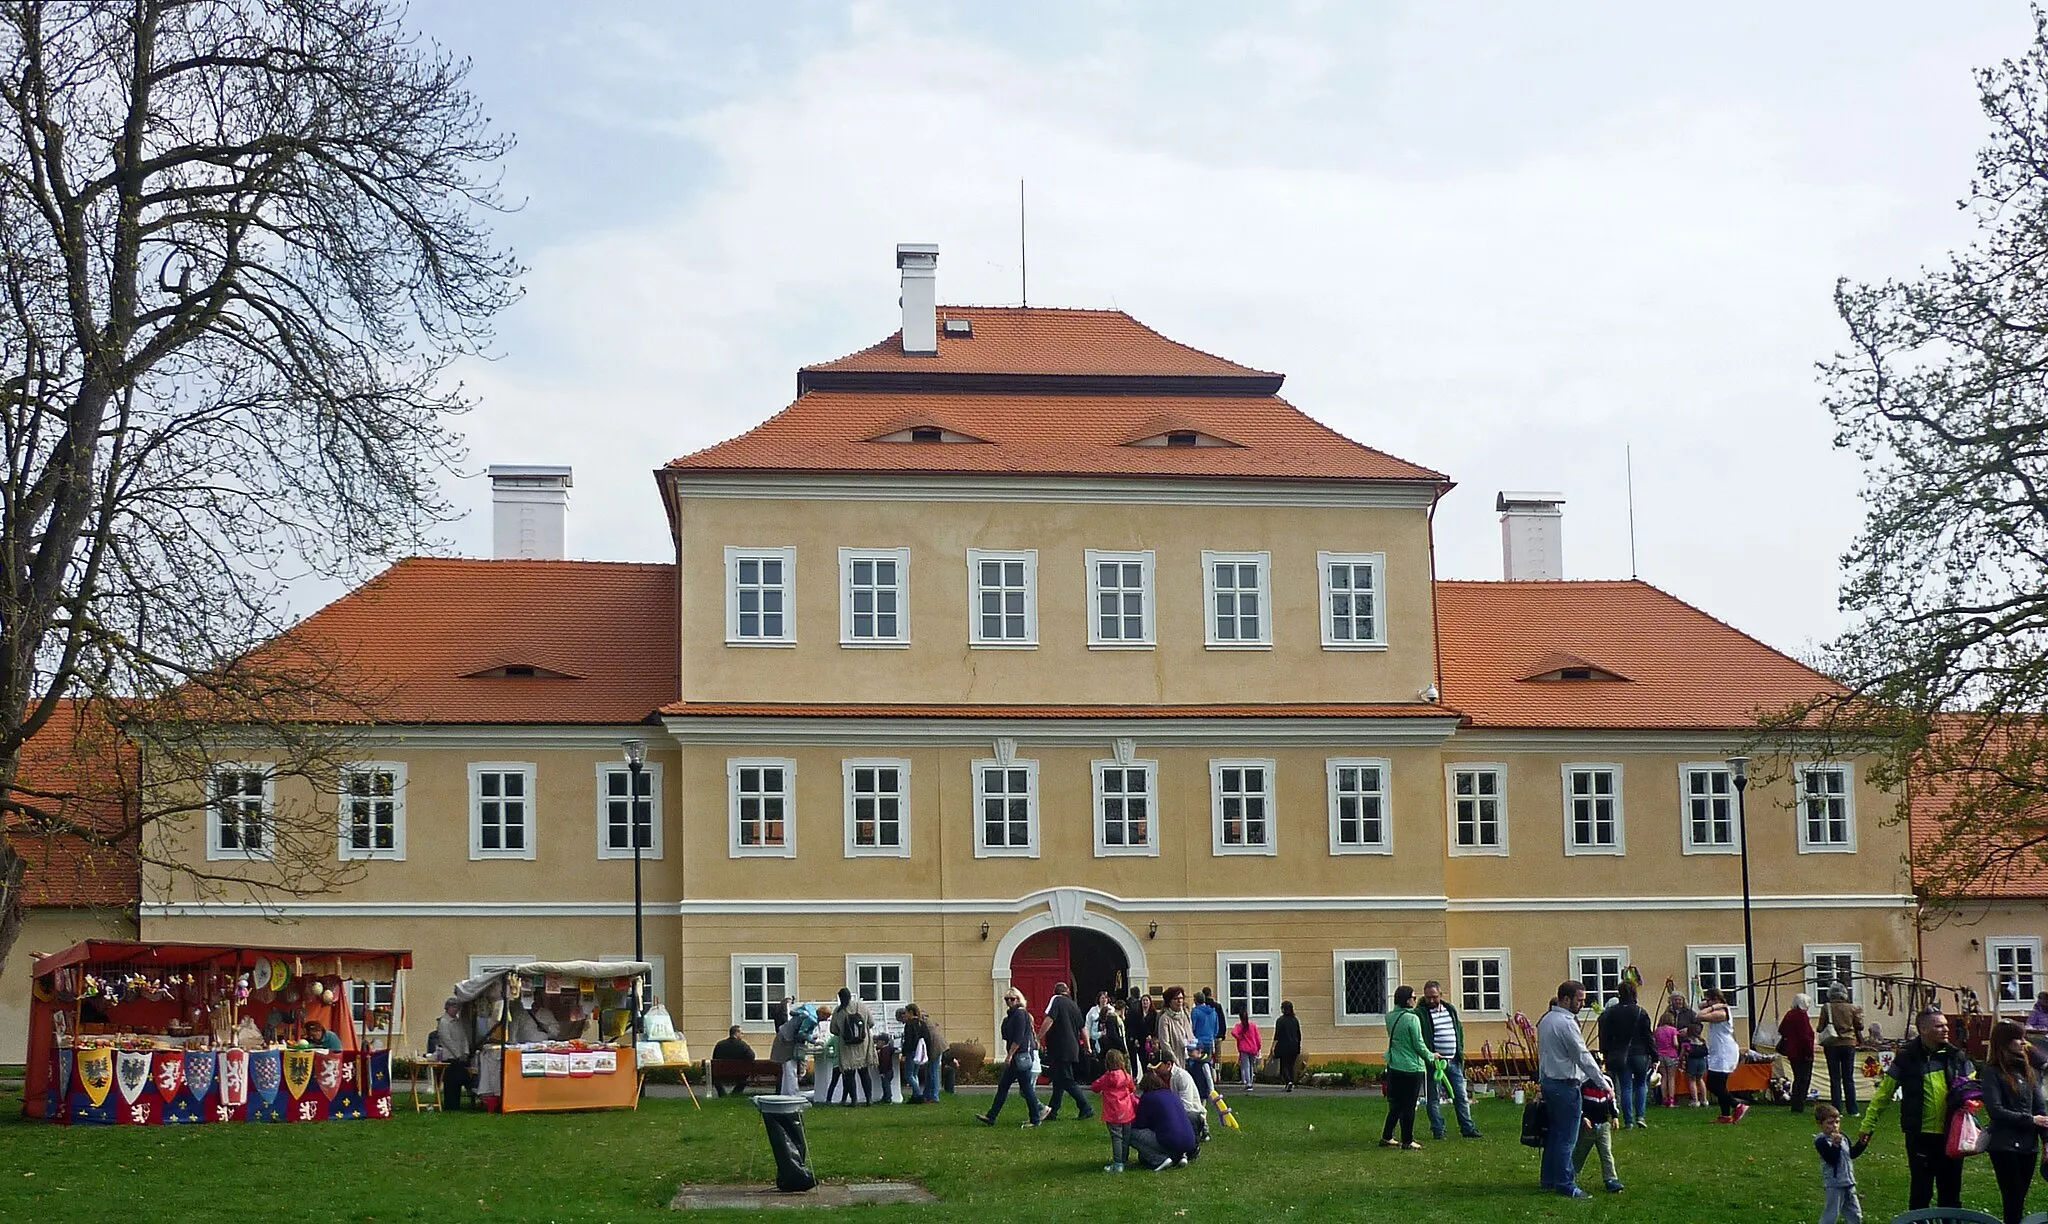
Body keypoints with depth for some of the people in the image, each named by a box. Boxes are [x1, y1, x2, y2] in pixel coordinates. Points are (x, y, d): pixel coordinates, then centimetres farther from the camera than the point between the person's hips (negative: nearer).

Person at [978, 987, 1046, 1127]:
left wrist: (1009, 1055, -18)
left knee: (1026, 1088, -4)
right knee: (1003, 1086, 9)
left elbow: (1018, 1038, -18)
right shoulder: (1011, 1015, 16)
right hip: (1014, 1058, 10)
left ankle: (1035, 1119, 4)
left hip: (1022, 1056, -10)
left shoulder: (1020, 1014, -13)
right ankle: (991, 1117, 11)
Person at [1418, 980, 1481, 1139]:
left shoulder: (1451, 1010, 12)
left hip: (1453, 1061, 5)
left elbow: (1459, 1031, 20)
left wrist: (1460, 1053, 13)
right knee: (1433, 1098, 1)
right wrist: (1429, 1055, -22)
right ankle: (1437, 1131, 7)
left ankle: (1467, 1128, 13)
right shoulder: (1420, 1013, -7)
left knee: (1462, 1096, 7)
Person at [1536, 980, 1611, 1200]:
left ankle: (1549, 1179, 22)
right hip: (1565, 1085, -10)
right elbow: (1583, 1057, -16)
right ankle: (1566, 1185, -5)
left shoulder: (1546, 1020, 13)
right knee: (1566, 1138, -6)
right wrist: (1603, 1083, -10)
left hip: (1547, 1081, 10)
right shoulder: (1566, 1023, -17)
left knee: (1553, 1133, 16)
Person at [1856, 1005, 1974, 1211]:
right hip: (1920, 1135, -3)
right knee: (1920, 1190, 4)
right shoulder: (1907, 1058, -4)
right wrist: (1868, 1125, 2)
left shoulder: (1956, 1057, 5)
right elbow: (1883, 1093, 2)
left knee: (1951, 1191, 11)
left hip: (1951, 1135, 3)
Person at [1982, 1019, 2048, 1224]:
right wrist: (2031, 1120, -14)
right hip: (2005, 1146, -6)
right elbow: (1995, 1110, -16)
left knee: (2019, 1199, 10)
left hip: (2028, 1145, 6)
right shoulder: (1993, 1074, -8)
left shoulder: (2028, 1072, 11)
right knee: (2013, 1200, -5)